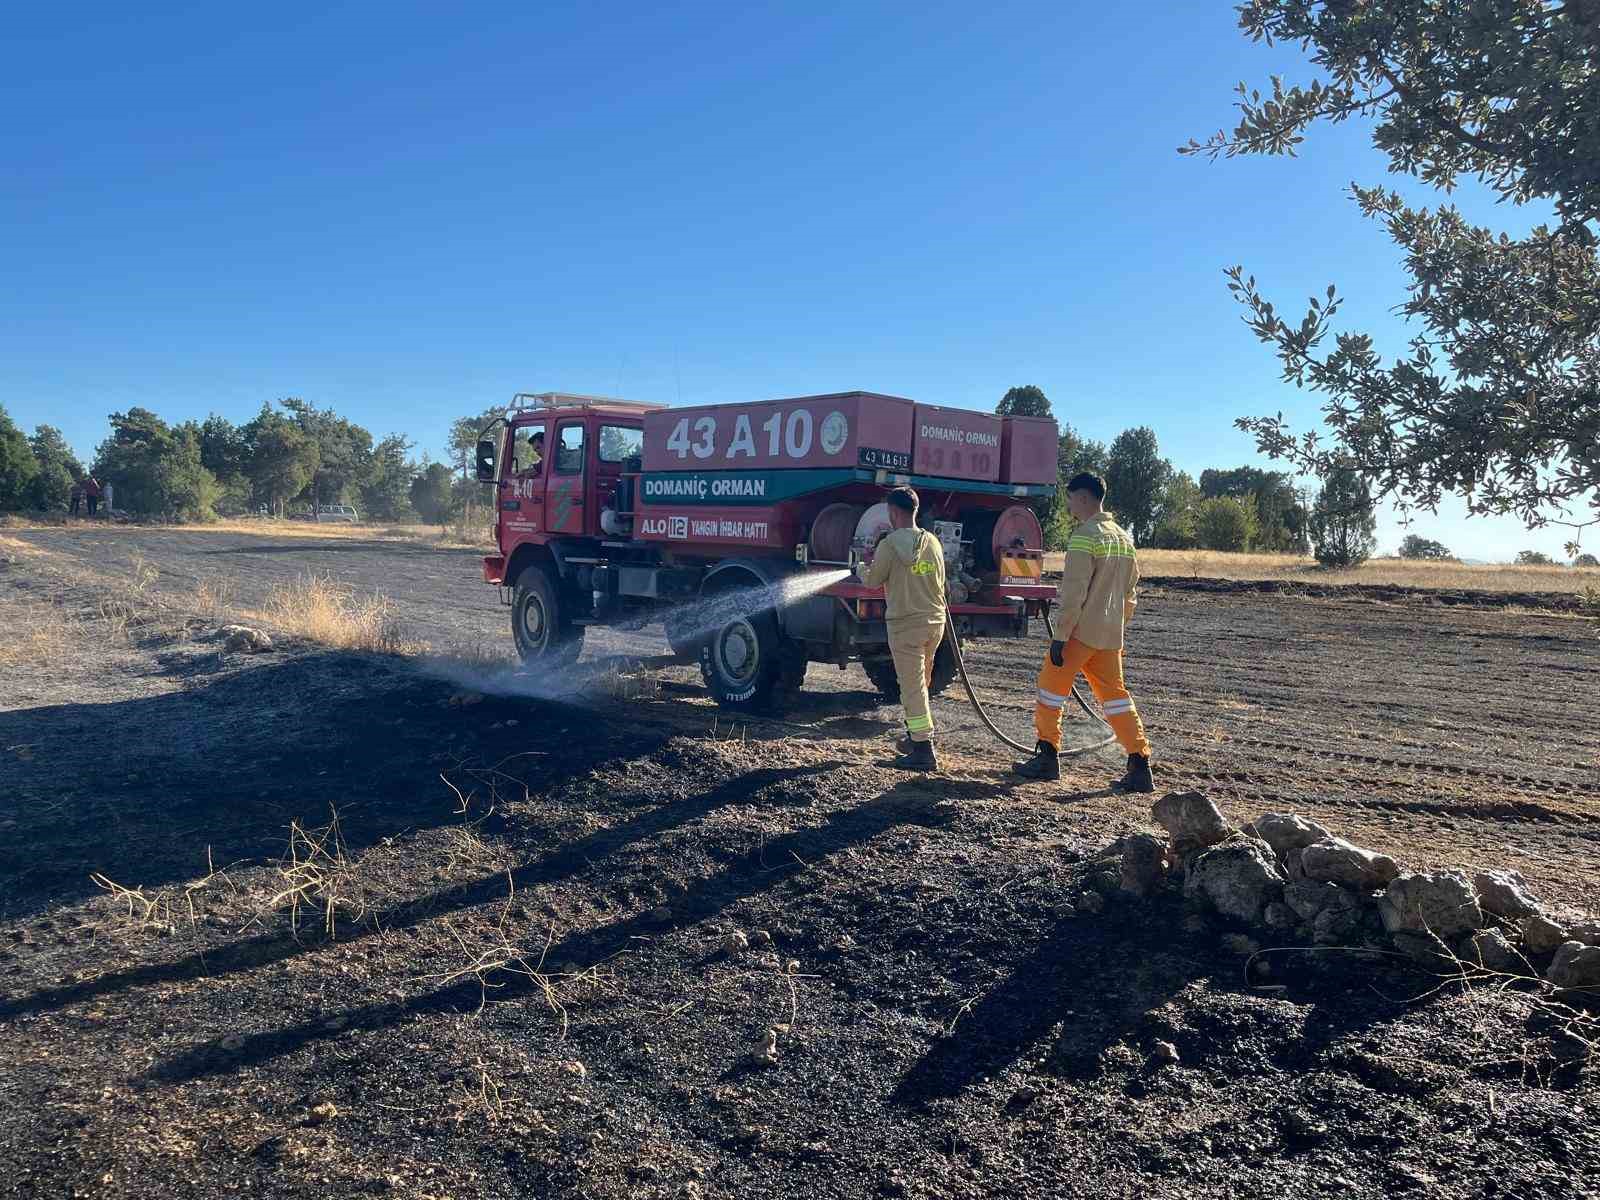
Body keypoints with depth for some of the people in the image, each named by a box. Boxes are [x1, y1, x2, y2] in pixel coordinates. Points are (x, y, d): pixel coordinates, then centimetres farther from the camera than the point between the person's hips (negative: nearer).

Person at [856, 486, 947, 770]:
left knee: (912, 688, -3)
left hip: (906, 624, -6)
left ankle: (924, 751, -3)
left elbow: (872, 580, -2)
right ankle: (916, 737, 31)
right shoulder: (933, 542, 7)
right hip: (935, 621, 6)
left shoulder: (890, 544, -12)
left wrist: (861, 567, 18)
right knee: (921, 683, 20)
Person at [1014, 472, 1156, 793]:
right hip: (1111, 635, 8)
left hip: (1081, 631, -8)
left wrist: (1060, 636, -16)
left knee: (1051, 686, 6)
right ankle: (1140, 767, 5)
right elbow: (1130, 591, 18)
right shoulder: (1123, 538, 13)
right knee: (1115, 694, 9)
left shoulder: (1085, 535, -13)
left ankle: (1047, 757, 11)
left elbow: (1073, 592, -18)